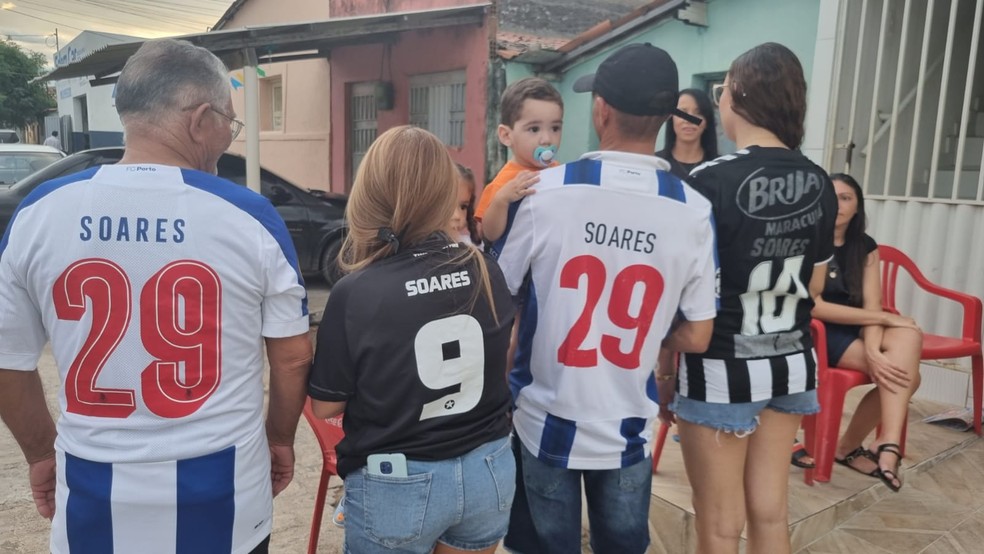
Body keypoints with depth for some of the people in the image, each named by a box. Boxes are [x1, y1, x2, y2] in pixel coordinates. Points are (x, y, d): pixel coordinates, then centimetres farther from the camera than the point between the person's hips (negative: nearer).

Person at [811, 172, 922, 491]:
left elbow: (870, 306, -2)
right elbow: (813, 306, -16)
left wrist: (873, 348, -22)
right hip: (819, 334, -5)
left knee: (908, 336, -25)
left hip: (856, 331, 5)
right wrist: (884, 318, -15)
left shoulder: (865, 247, 9)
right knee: (902, 371, -23)